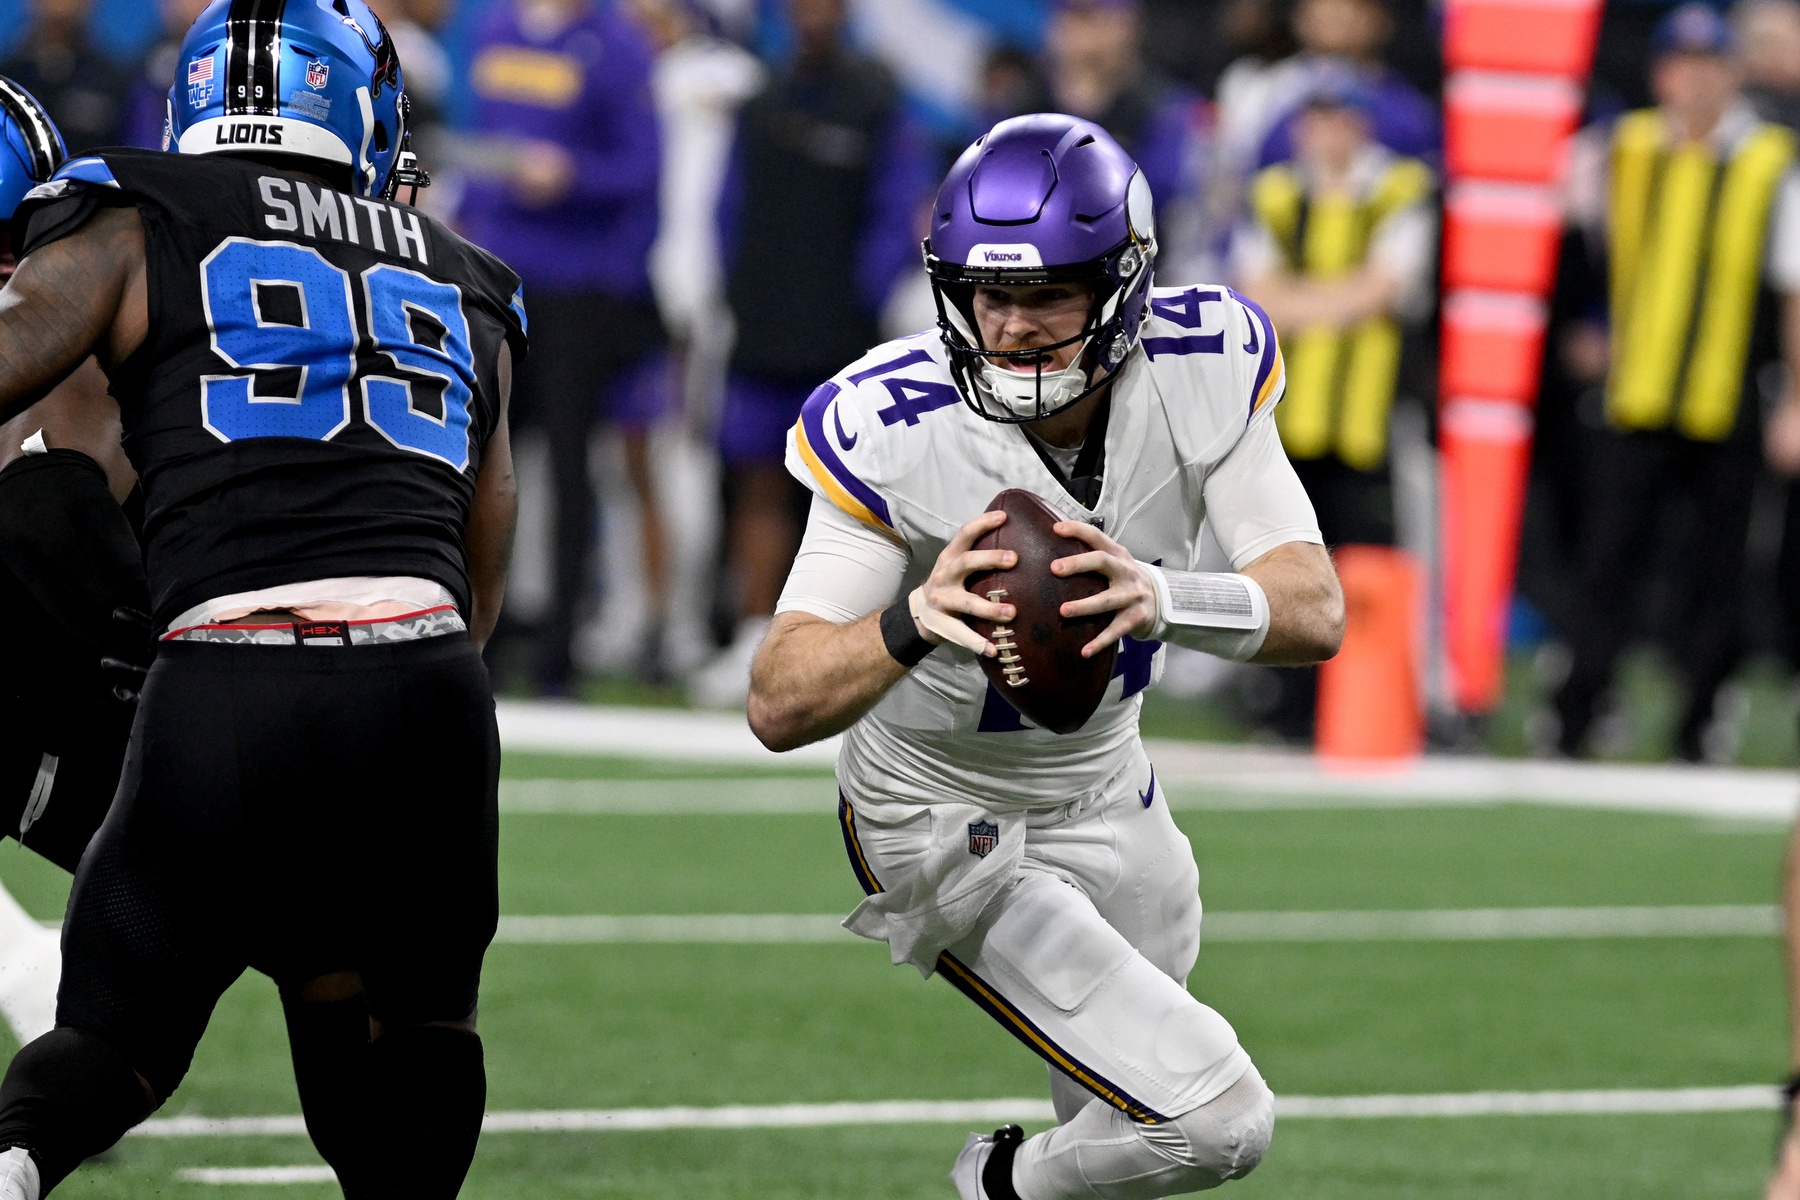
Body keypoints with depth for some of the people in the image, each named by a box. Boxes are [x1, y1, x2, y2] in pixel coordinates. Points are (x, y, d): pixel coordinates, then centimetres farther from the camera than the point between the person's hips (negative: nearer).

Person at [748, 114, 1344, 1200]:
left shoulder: (1203, 370, -19)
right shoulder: (897, 429, -30)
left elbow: (1316, 613, -28)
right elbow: (780, 705, -33)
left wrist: (1162, 597, -50)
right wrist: (911, 623, -54)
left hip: (1107, 796, 5)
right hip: (949, 827, -5)